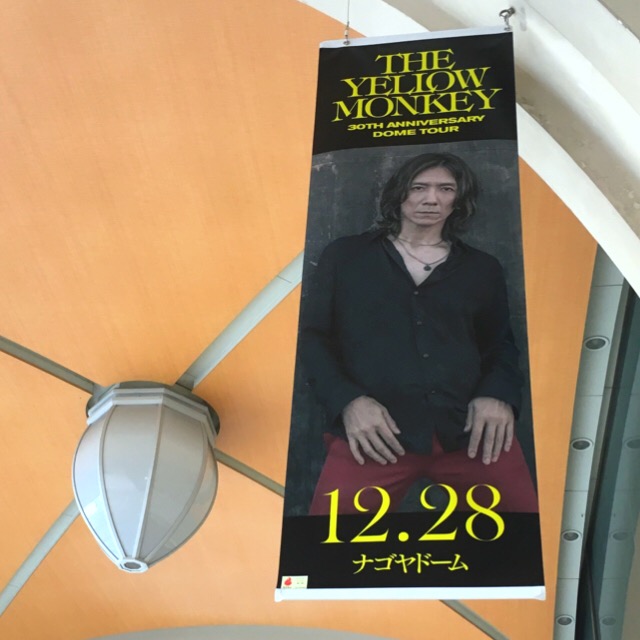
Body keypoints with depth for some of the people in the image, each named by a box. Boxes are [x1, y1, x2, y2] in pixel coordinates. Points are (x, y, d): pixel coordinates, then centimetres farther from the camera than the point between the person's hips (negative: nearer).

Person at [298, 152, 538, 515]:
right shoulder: (345, 256, 13)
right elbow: (313, 335, 9)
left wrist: (499, 394, 0)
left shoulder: (482, 268, 20)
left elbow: (501, 344, 22)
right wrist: (347, 400, -8)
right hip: (376, 434, -2)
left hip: (471, 429, 2)